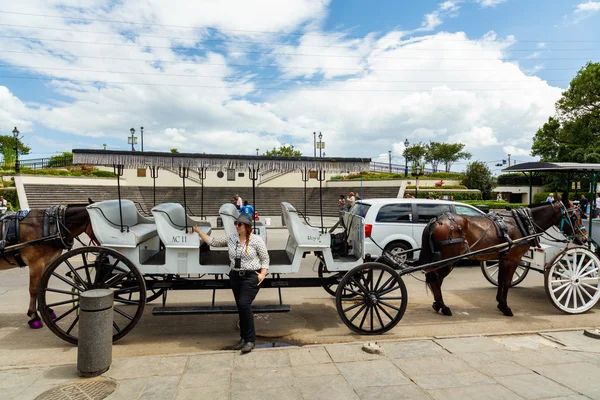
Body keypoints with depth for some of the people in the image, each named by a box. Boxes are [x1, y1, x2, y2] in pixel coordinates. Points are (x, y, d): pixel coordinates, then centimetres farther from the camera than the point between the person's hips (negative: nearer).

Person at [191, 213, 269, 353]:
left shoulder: (256, 240, -7)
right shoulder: (231, 239, 6)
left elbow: (265, 259, -2)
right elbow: (212, 241, 13)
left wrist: (262, 273, -13)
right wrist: (198, 231, 7)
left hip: (251, 277, -5)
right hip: (235, 276, 5)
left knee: (244, 305, -16)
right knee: (240, 307, 10)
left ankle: (250, 339, -4)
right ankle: (244, 338, 24)